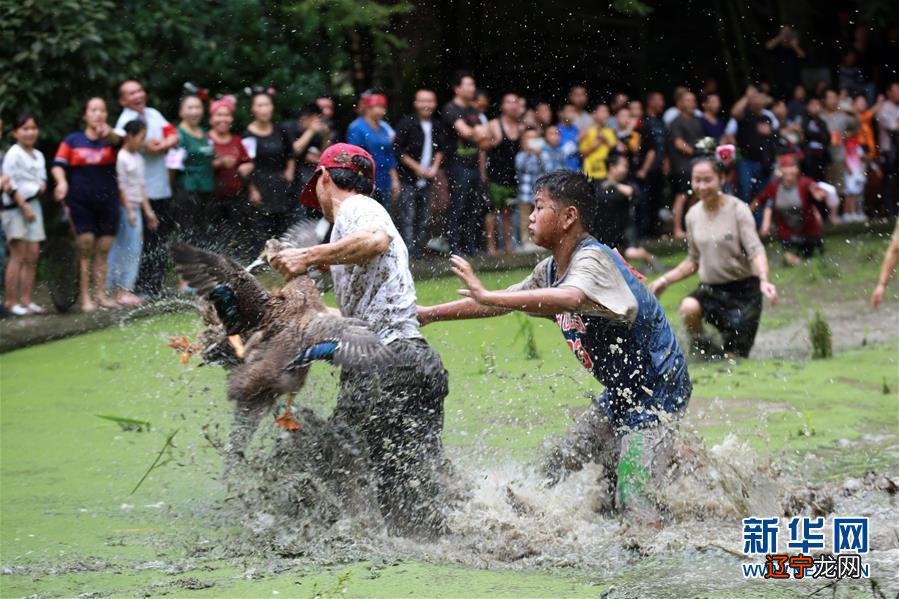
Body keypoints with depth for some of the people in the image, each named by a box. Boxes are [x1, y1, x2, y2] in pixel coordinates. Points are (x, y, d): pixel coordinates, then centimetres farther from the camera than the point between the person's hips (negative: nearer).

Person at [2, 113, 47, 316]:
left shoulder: (38, 156, 15)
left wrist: (41, 186, 0)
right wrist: (24, 206, -17)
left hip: (33, 206, 8)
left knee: (32, 255, 5)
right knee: (18, 255, -10)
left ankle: (26, 300, 9)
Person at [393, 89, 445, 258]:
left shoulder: (436, 126, 8)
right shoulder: (407, 123, -9)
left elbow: (440, 149, 20)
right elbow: (398, 150, -10)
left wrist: (435, 167, 2)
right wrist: (417, 168, -11)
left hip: (426, 180, 6)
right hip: (408, 179, -6)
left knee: (424, 219, 7)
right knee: (407, 217, -11)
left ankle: (418, 251, 13)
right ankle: (409, 251, -14)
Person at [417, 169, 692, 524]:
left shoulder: (593, 259, -24)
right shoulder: (552, 270, 5)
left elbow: (570, 299, -46)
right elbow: (504, 303, 17)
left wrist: (486, 296, -49)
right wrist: (431, 314, 15)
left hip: (656, 390, -10)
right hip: (620, 393, 10)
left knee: (633, 501, -18)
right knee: (555, 474, 13)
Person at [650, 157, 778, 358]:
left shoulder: (738, 209, -10)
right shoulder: (693, 215, 5)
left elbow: (756, 251, -18)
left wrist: (764, 280, -36)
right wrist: (665, 280, 7)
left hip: (743, 289, -4)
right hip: (711, 289, 4)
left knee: (734, 358, -7)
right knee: (689, 308, -31)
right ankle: (702, 351, -7)